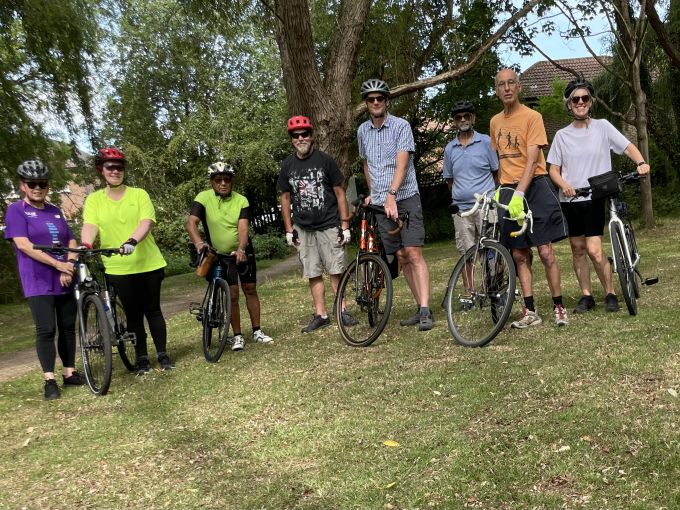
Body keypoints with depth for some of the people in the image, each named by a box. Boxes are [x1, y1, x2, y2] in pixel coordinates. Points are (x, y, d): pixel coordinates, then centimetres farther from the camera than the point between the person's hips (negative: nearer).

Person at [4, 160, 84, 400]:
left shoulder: (56, 211, 15)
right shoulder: (16, 210, -1)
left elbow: (71, 242, 12)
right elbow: (23, 244, -13)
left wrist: (69, 268, -6)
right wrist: (57, 264, -19)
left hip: (65, 280, 5)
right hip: (38, 282, -5)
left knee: (68, 327, 8)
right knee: (46, 330, -8)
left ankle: (70, 373, 17)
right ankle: (49, 380, -2)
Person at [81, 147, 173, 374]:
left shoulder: (139, 194, 1)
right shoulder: (94, 199, 5)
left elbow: (146, 222, -13)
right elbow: (90, 226, -10)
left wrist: (132, 241, -32)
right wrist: (86, 246, -32)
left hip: (148, 263, -1)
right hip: (118, 267, 1)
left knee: (153, 310, 7)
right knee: (133, 313, 9)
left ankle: (162, 354, 17)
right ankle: (141, 357, 20)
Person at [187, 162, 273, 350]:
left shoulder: (241, 201, -11)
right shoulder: (203, 198, -14)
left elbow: (243, 227, -23)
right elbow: (191, 223, -25)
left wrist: (241, 248, -42)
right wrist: (198, 242, -44)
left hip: (242, 251, 1)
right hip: (219, 254, -1)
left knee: (250, 289, 5)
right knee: (232, 294, -4)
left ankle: (257, 331, 17)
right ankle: (237, 336, 7)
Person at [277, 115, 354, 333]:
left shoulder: (325, 160, -3)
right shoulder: (288, 165, 5)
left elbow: (339, 193, -1)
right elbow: (285, 198, 11)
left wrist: (345, 225, -5)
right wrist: (289, 230, 6)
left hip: (329, 226, -3)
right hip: (304, 229, 3)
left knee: (336, 271, -1)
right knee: (313, 274, 5)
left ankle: (342, 310, 11)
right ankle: (321, 315, 12)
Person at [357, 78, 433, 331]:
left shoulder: (401, 126, -6)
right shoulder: (363, 131, 11)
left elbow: (402, 163, -17)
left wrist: (392, 194, -29)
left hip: (405, 198, -5)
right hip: (381, 203, 5)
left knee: (414, 253, -13)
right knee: (401, 257, 6)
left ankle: (425, 310, -13)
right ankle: (420, 307, 13)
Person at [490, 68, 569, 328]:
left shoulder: (532, 116, -6)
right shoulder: (495, 122, 12)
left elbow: (532, 160, -15)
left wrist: (519, 194, -26)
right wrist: (500, 189, 7)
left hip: (534, 187, -5)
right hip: (509, 191, 5)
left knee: (545, 252, -7)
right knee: (519, 255, 4)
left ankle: (558, 307, 6)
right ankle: (530, 311, 11)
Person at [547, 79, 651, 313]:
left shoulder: (602, 126, 2)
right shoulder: (562, 135, 6)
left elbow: (628, 146, 1)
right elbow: (554, 169, 5)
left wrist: (641, 163, -20)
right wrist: (564, 184, -15)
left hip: (596, 198, -3)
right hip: (570, 200, 3)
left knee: (594, 250, -12)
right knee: (578, 249, 7)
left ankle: (611, 294, 6)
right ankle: (586, 296, 19)